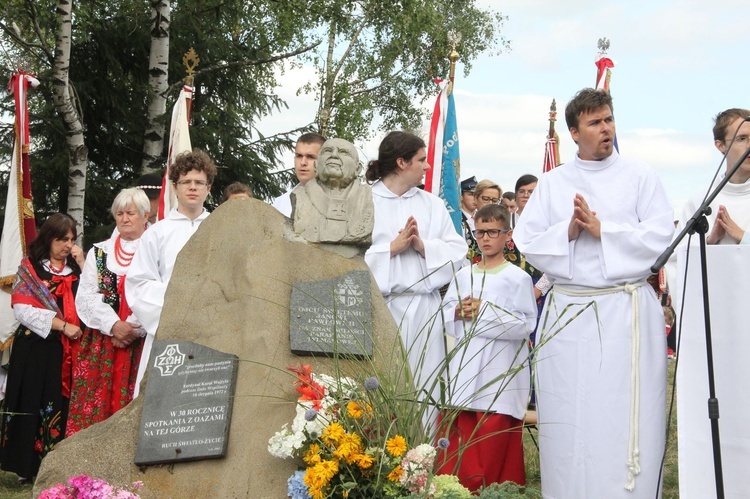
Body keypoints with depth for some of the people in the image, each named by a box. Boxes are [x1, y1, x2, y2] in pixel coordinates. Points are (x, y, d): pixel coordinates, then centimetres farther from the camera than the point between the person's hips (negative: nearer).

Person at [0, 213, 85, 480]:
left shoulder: (75, 268, 13)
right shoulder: (30, 267, 4)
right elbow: (23, 309, -8)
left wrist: (83, 266, -3)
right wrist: (62, 325, -14)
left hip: (67, 350, 2)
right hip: (35, 348, -2)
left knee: (62, 406, 0)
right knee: (33, 405, -1)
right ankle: (28, 466, 8)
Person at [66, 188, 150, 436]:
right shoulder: (99, 252, 15)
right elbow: (86, 296, 5)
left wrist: (134, 329, -15)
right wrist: (114, 325, -10)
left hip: (143, 342, -3)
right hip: (101, 342, 3)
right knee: (94, 402, -2)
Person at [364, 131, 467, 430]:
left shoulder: (432, 204, 15)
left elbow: (457, 250, 7)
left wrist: (423, 246, -8)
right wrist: (392, 247, -10)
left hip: (423, 308, 4)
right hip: (378, 307, -3)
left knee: (422, 387, 3)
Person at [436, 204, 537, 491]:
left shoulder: (517, 278, -2)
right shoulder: (463, 276, 12)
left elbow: (525, 325, -10)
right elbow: (445, 317, 11)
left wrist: (485, 312, -16)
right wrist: (459, 313, -11)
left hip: (501, 373, -4)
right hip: (466, 369, 4)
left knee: (494, 443, -3)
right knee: (462, 439, 5)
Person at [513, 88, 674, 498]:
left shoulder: (639, 177, 7)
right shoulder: (553, 183, 11)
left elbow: (661, 237, -4)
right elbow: (526, 241, 5)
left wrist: (601, 229, -9)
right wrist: (567, 231, -10)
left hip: (627, 311, -1)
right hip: (568, 312, 2)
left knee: (628, 417, -2)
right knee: (568, 419, 4)